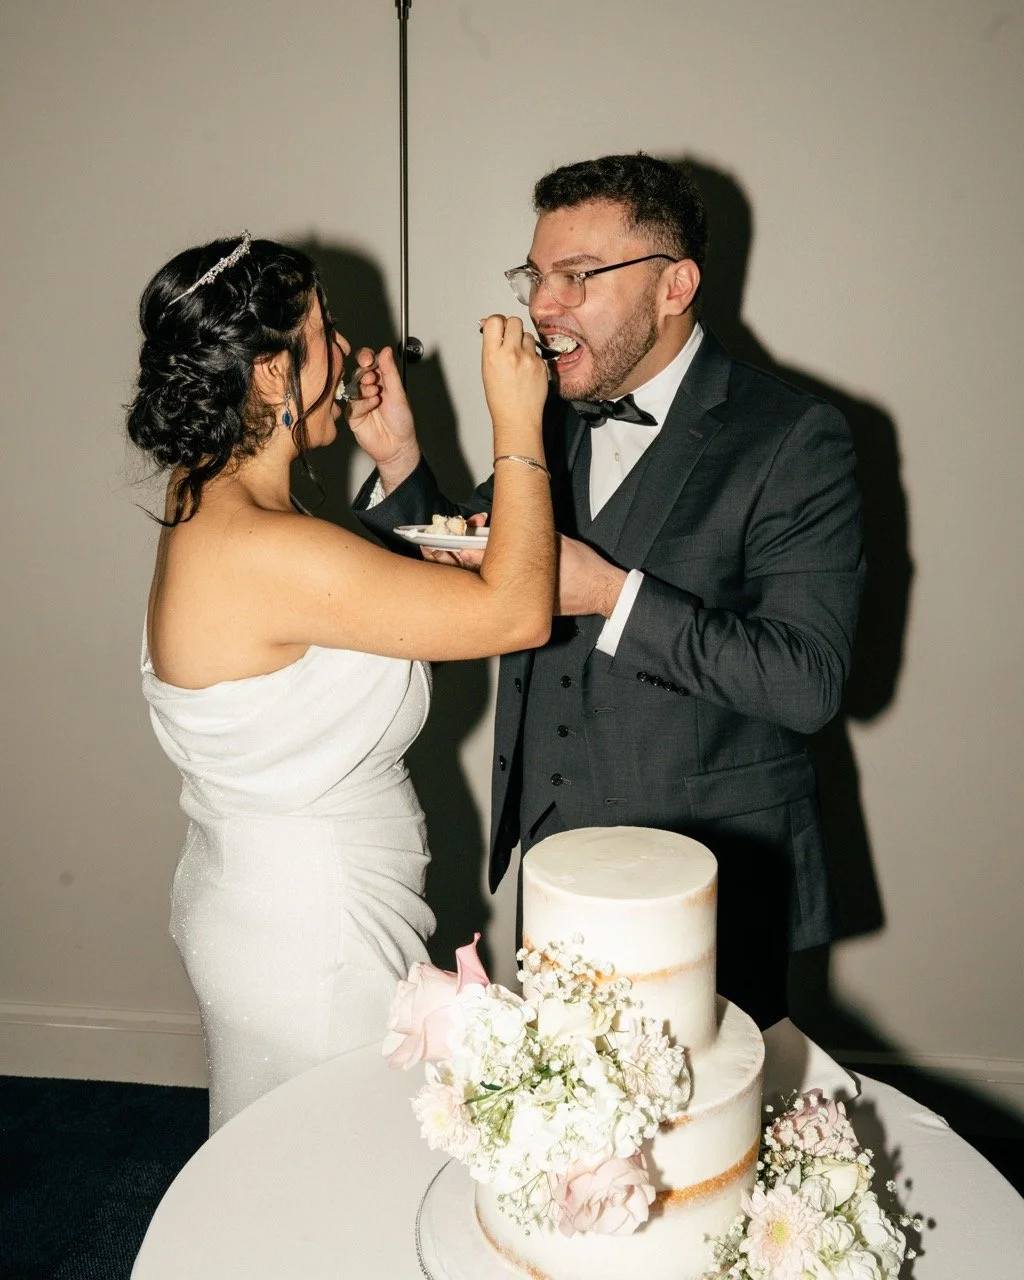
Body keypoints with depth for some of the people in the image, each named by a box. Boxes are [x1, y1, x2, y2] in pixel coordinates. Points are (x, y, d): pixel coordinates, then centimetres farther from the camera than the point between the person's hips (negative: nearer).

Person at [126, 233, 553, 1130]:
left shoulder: (210, 496, 0)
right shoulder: (260, 549, -30)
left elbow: (410, 574, 12)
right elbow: (515, 612, -28)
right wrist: (518, 427, -20)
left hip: (248, 898, 9)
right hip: (311, 937, -9)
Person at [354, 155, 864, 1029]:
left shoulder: (794, 440, -14)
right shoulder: (551, 419, 5)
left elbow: (809, 682, -21)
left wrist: (613, 594, -25)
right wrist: (402, 462, -5)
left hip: (708, 893, -5)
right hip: (551, 863, 5)